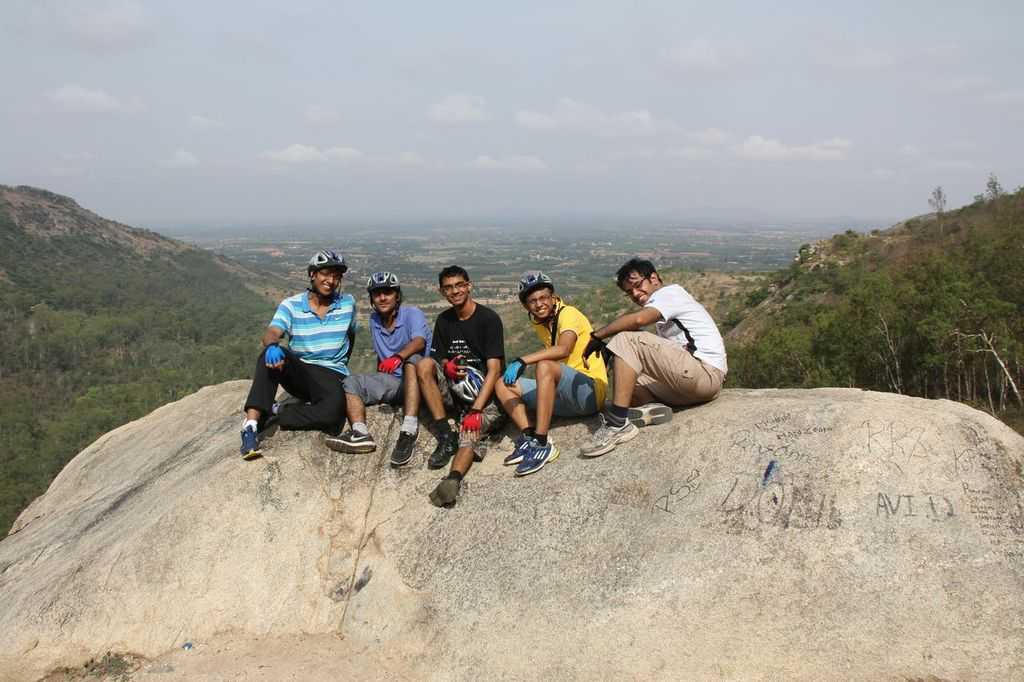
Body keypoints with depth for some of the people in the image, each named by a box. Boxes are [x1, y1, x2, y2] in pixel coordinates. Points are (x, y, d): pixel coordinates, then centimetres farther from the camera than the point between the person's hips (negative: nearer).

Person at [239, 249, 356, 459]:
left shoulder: (348, 303, 4)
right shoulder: (291, 305, -1)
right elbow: (271, 333, -17)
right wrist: (273, 346, -40)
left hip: (331, 375, 0)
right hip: (297, 371, 0)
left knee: (333, 411, -36)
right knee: (272, 354, -35)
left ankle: (274, 413, -15)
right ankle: (251, 424, -35)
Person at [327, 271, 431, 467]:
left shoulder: (412, 313, -9)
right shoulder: (374, 319, 10)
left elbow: (419, 341, -30)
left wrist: (398, 357, -48)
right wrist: (379, 376, 10)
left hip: (418, 380, -6)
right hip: (392, 382, 6)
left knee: (412, 359, -38)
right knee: (351, 382, -10)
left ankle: (409, 431, -50)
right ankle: (360, 434, -33)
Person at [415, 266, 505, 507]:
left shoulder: (488, 319, -9)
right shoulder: (444, 321, 9)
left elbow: (494, 370, -16)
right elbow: (438, 359, 13)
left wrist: (476, 410, -26)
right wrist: (447, 367, -14)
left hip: (485, 394, -5)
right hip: (455, 390, 5)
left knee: (470, 431, -32)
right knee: (424, 364, -19)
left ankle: (453, 479, -58)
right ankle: (445, 435, -21)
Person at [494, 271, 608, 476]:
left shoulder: (568, 314, -11)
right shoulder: (539, 324, 13)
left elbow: (563, 350, -30)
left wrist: (521, 361, -35)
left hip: (591, 391, -8)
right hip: (564, 399, 8)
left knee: (545, 366, -34)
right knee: (504, 383, -1)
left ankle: (541, 444, -35)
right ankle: (528, 437, -19)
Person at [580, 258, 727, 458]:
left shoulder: (671, 291, -1)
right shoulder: (663, 316, 29)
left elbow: (637, 319, -21)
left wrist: (597, 336, -12)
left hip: (707, 372, -10)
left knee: (626, 340, -19)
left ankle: (617, 424, -27)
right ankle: (652, 407, -14)